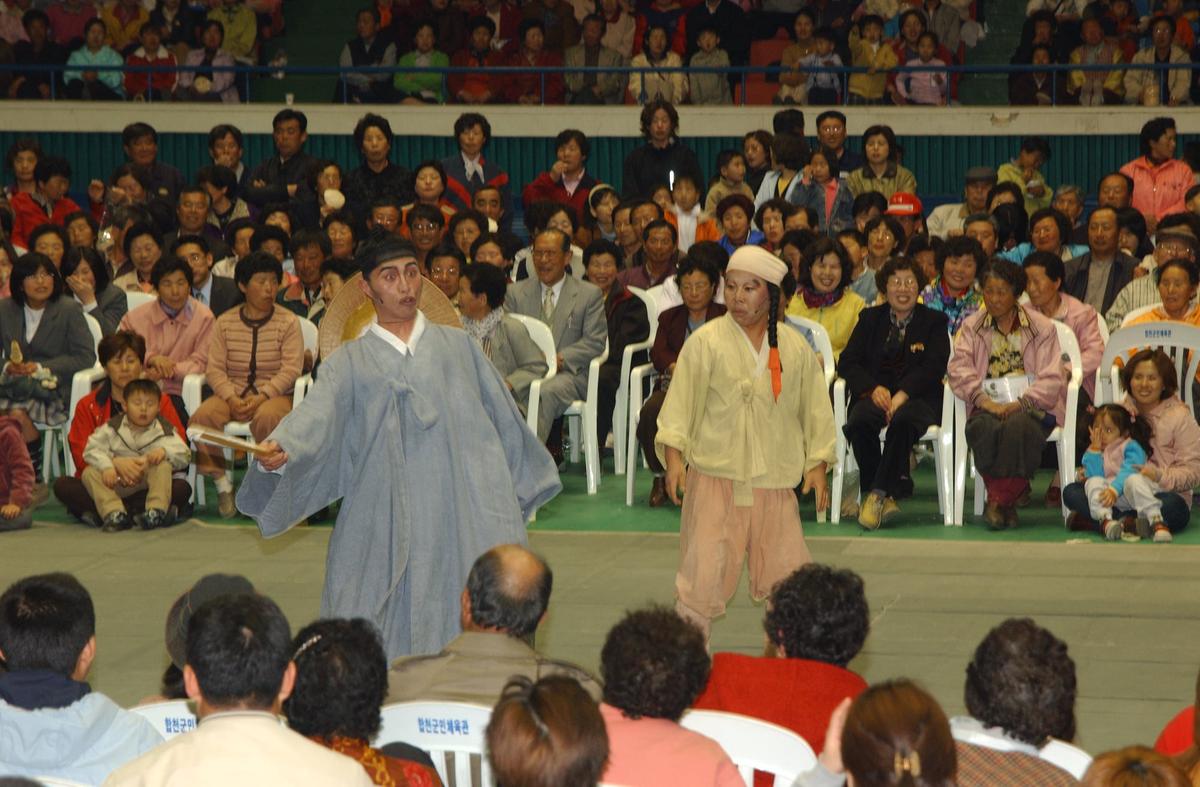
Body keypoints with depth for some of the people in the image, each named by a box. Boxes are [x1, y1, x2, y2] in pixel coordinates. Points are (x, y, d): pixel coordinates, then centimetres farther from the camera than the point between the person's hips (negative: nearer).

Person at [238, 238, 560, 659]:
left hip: (464, 524, 1)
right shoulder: (349, 363, 8)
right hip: (385, 526, -1)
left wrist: (522, 487, 19)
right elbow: (313, 417, -9)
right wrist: (277, 450, -30)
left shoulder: (458, 346, 12)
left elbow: (504, 417, 18)